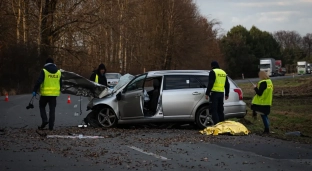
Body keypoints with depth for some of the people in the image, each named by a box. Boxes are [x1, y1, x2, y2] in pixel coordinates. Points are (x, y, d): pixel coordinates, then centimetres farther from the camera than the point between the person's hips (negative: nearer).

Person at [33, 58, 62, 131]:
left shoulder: (44, 71, -8)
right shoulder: (58, 72, 8)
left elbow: (39, 81, -16)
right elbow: (60, 83, 16)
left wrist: (34, 90, -11)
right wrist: (59, 91, 30)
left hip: (45, 93, -3)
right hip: (54, 94, 3)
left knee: (42, 106, 16)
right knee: (52, 110, 7)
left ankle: (44, 120, -4)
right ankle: (51, 126, 5)